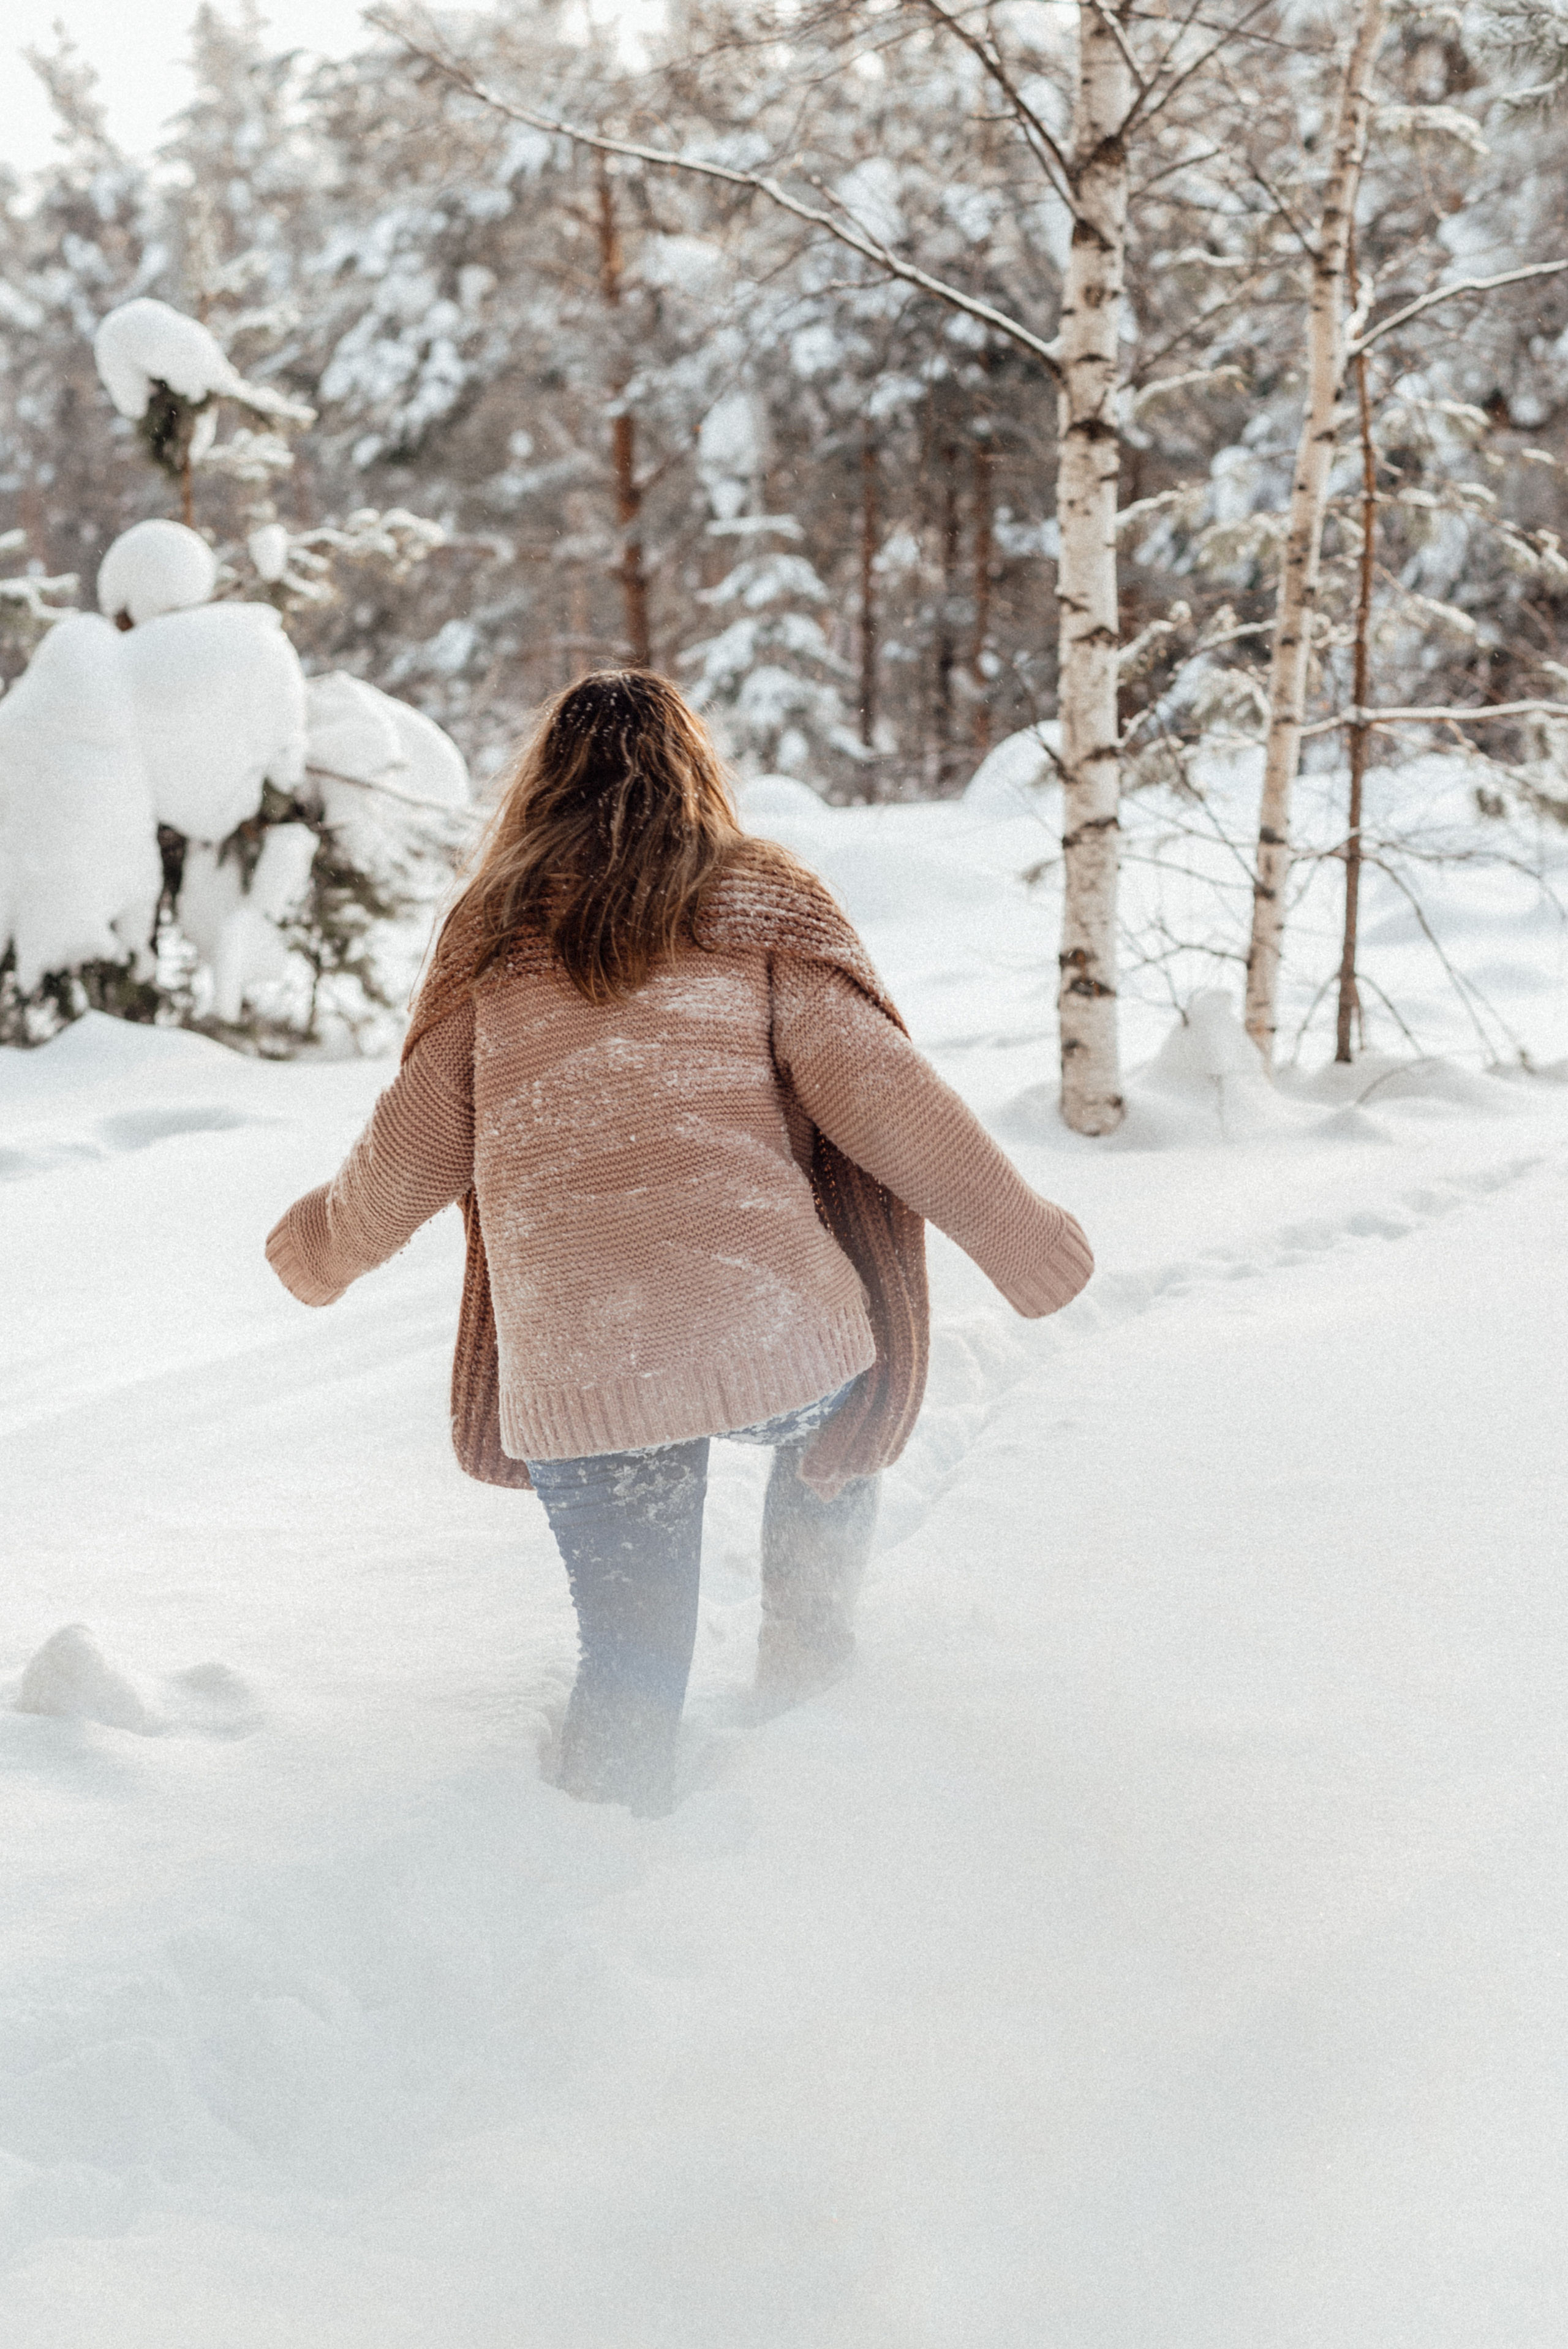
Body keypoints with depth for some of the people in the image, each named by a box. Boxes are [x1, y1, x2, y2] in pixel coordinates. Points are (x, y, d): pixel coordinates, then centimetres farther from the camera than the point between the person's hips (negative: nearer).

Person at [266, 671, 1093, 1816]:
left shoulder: (493, 936, 14)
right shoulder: (760, 905, 9)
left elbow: (416, 1144, 17)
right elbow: (871, 1086, -2)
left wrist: (327, 1246, 35)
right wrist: (1013, 1225, 1)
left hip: (569, 1368, 2)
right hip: (769, 1331, -1)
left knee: (630, 1650, 12)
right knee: (846, 1410, 32)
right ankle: (808, 1650, 24)